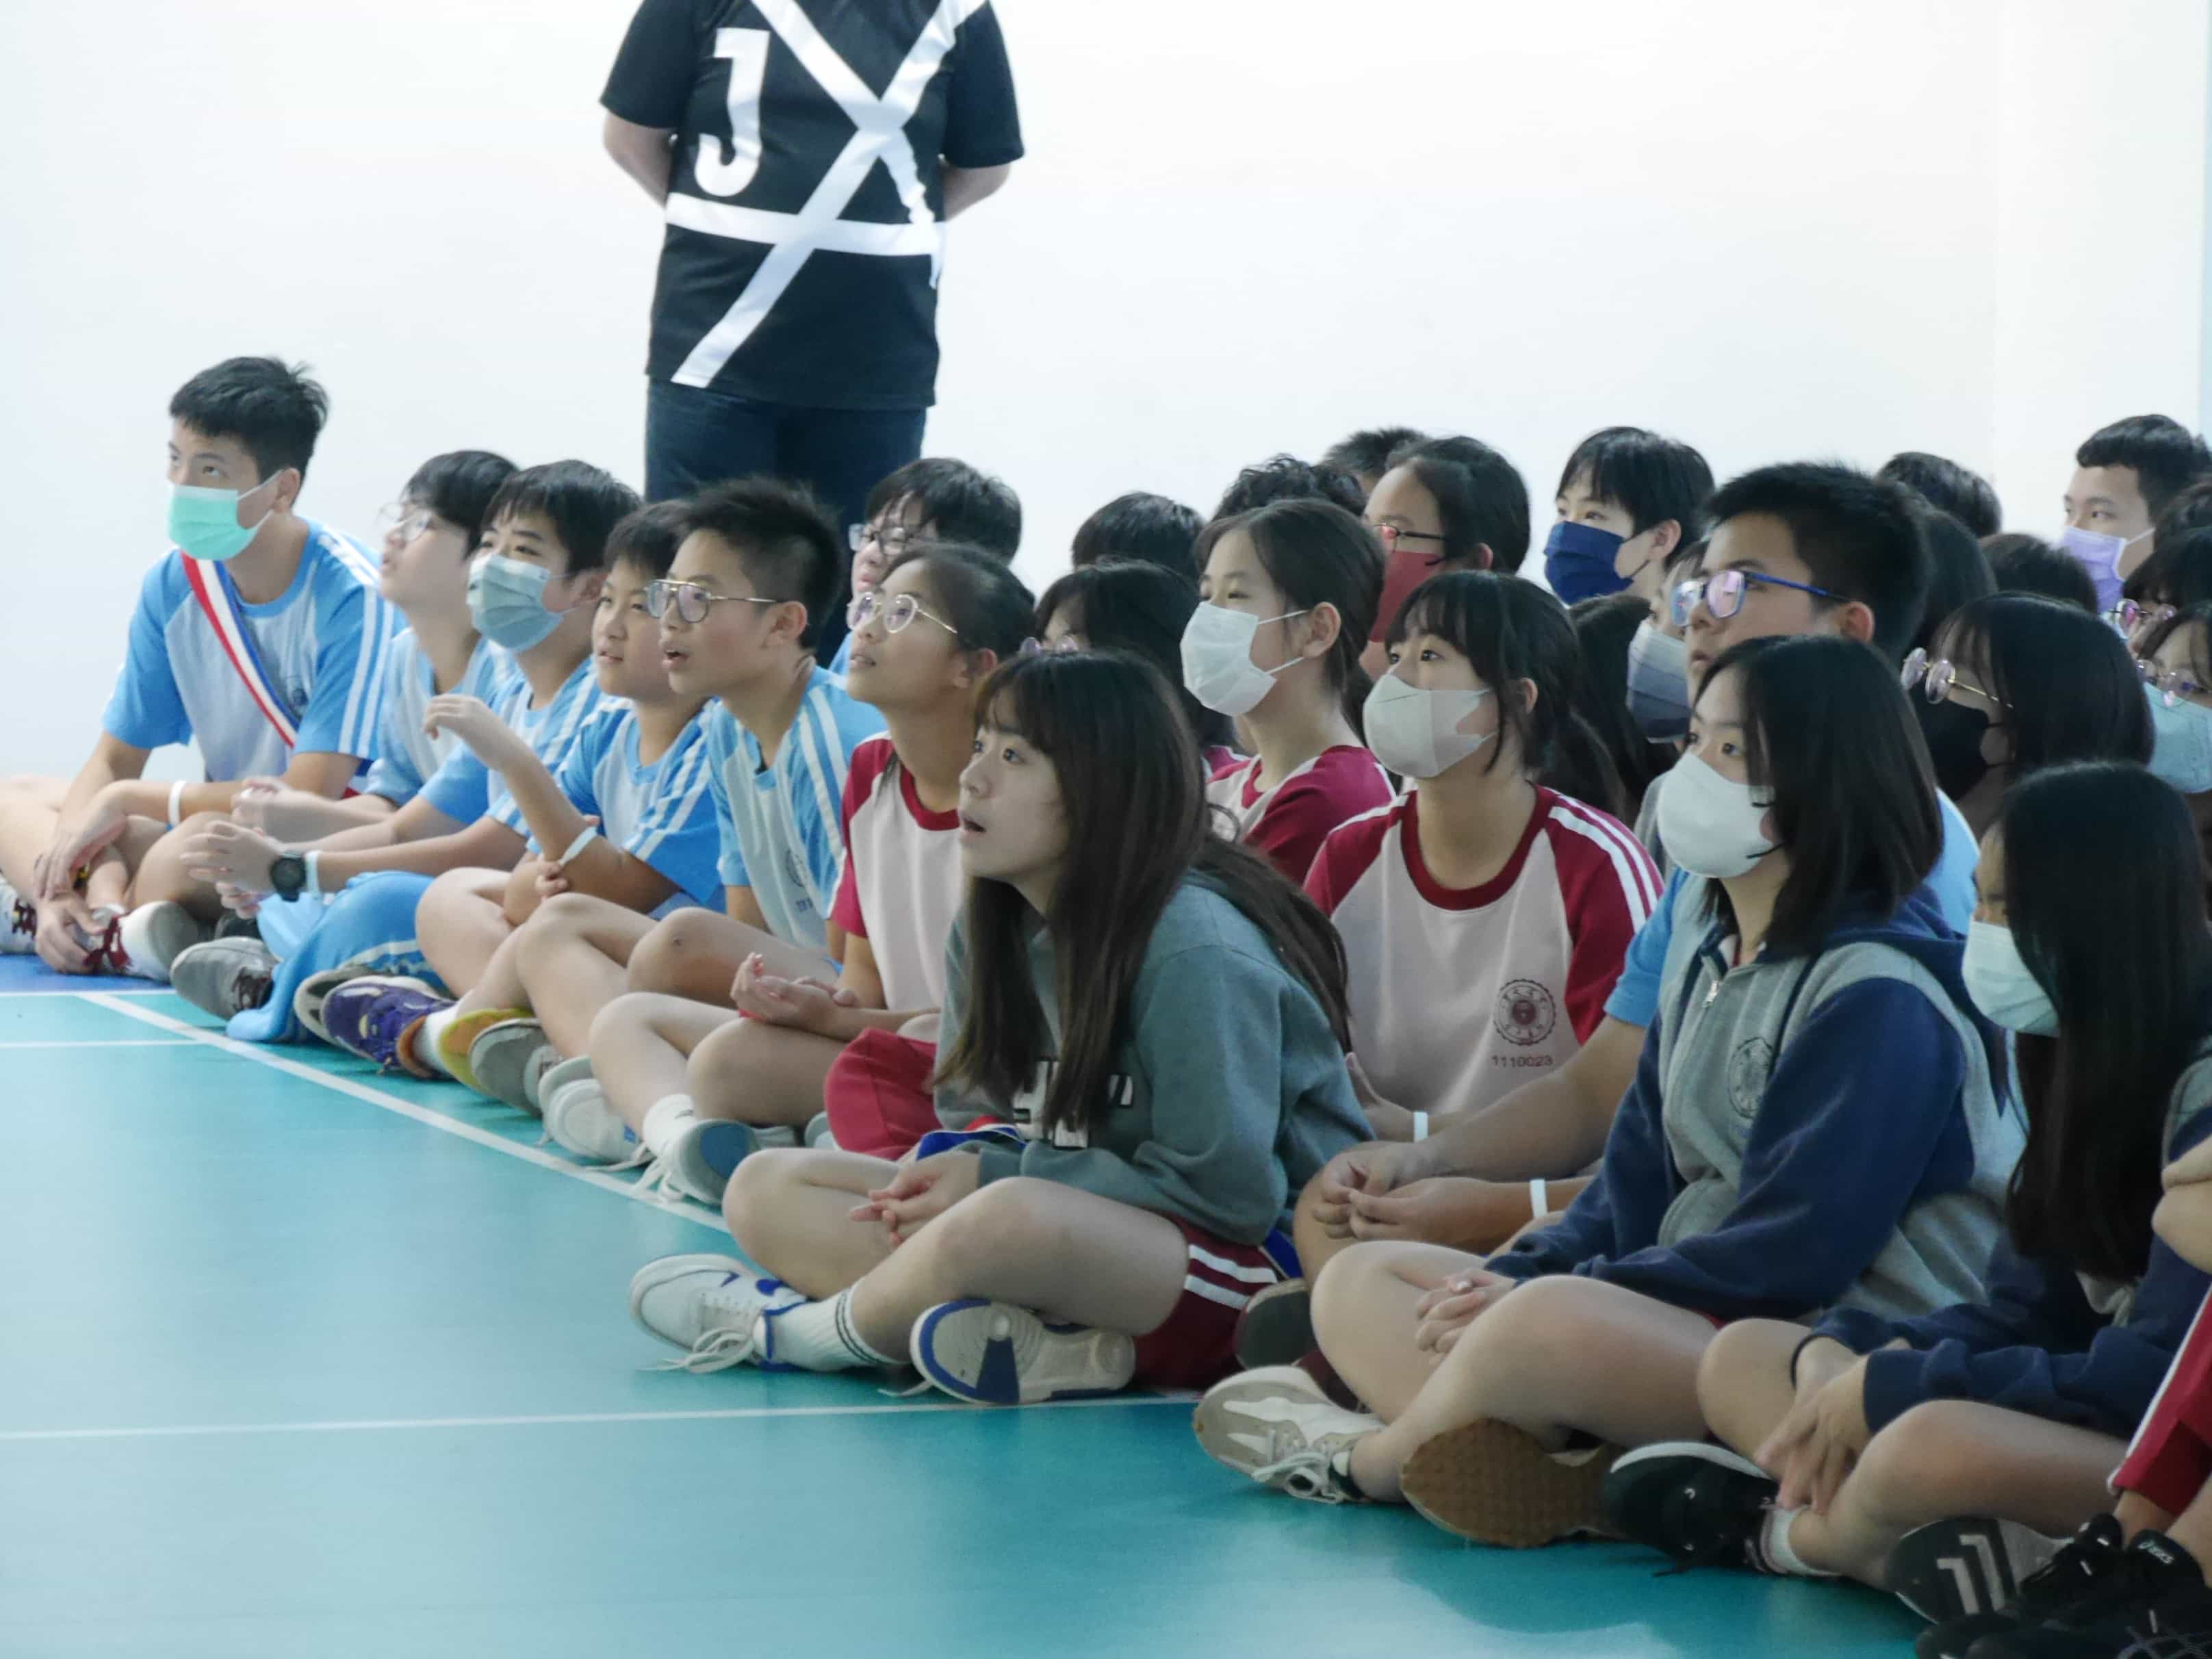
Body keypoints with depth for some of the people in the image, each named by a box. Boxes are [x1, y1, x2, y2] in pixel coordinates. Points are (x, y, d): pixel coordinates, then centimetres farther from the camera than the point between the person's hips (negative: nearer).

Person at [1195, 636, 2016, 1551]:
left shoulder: (1882, 998, -13)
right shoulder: (1706, 964, 17)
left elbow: (1792, 1251, -19)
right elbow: (1637, 1185, 17)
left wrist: (1531, 1299, -17)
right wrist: (1514, 1277, -4)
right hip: (1687, 1328, 11)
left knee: (1552, 1322, -38)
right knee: (1360, 1282, 7)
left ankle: (1370, 1459, -6)